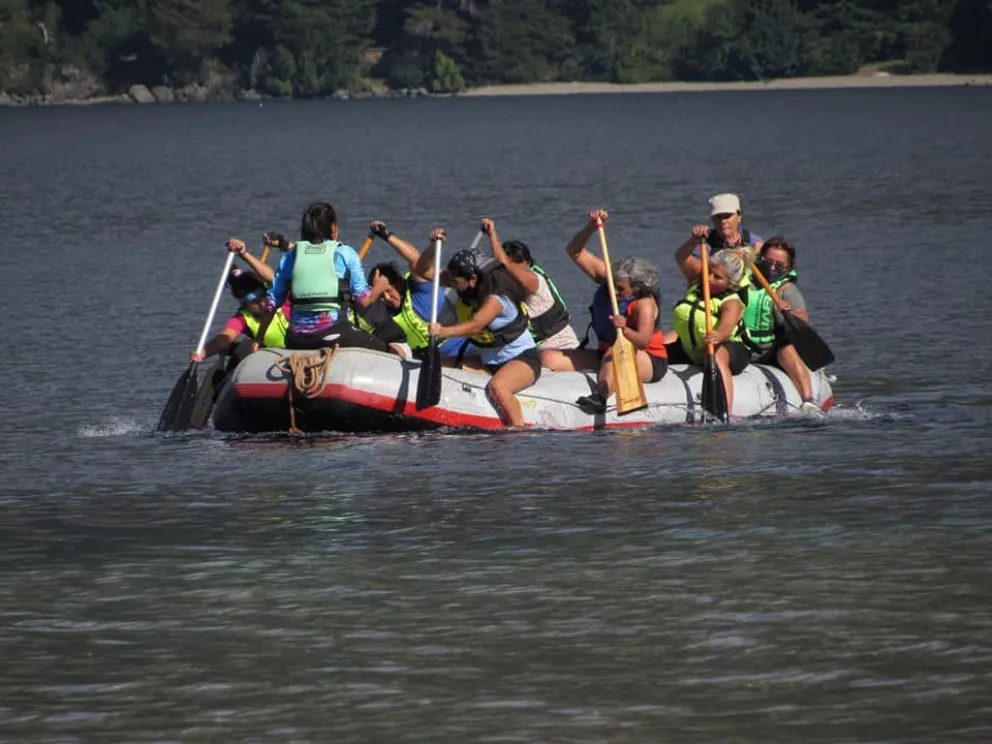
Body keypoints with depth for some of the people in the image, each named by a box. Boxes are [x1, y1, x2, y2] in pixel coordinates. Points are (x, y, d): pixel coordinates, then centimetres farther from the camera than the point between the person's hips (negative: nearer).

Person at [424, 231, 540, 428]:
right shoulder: (463, 284, -2)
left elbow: (476, 325, -42)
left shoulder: (495, 297, -25)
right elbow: (424, 270, 1)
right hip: (490, 362, 9)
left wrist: (443, 332, -56)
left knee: (496, 387, -39)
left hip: (523, 359, -9)